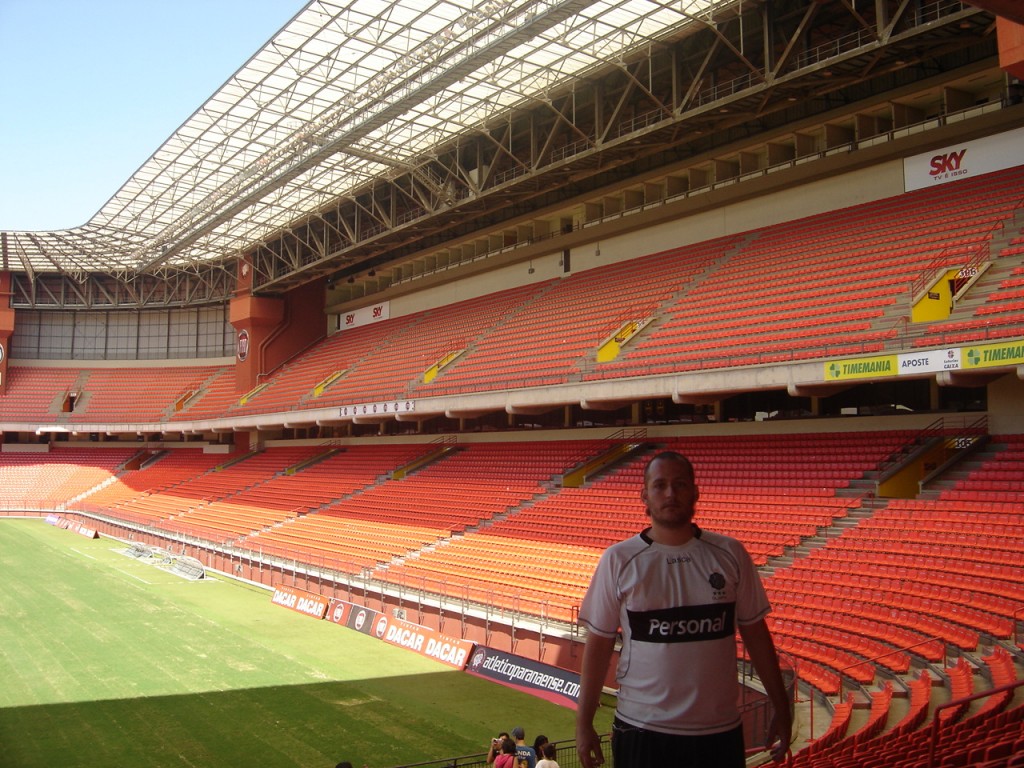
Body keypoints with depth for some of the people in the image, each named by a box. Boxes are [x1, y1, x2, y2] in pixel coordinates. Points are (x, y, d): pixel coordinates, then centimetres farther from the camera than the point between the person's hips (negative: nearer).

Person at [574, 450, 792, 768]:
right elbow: (598, 643, -1)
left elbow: (755, 632, 6)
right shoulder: (618, 560, -5)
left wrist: (781, 709, 7)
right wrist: (584, 724, -1)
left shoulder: (730, 554, 0)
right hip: (641, 730, -2)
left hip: (720, 731, 2)